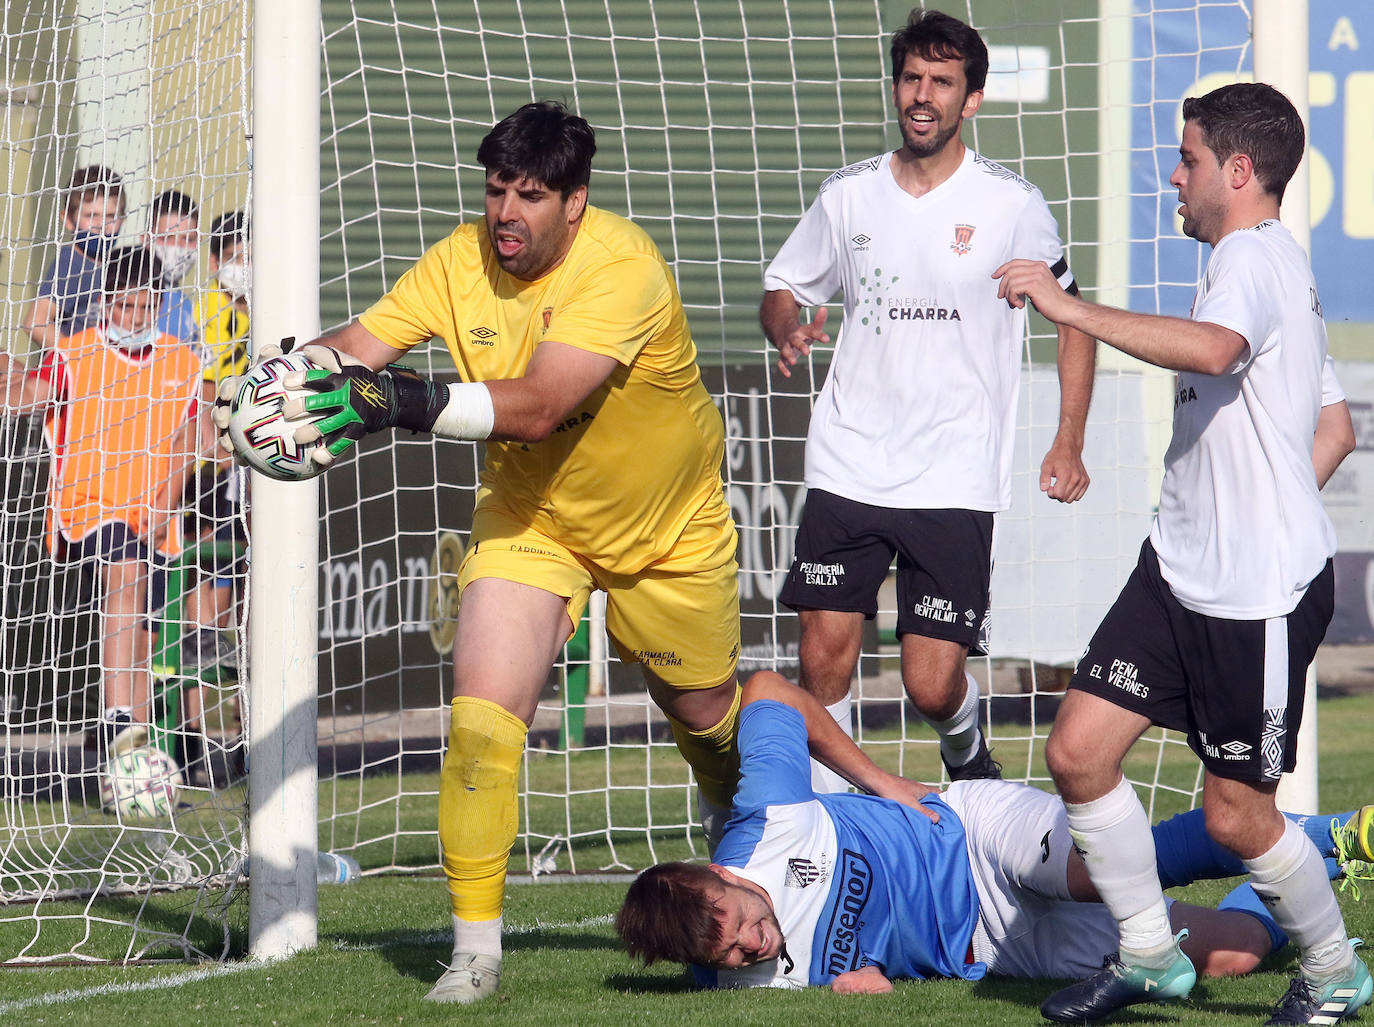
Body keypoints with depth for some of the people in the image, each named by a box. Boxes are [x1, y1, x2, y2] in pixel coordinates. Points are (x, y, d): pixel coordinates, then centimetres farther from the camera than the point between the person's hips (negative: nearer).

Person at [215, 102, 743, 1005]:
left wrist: (413, 403, -55)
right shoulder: (465, 260, -17)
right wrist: (307, 366, -45)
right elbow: (362, 345, -21)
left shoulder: (624, 268, -32)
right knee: (484, 710, -17)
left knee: (704, 711, 15)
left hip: (672, 527, -2)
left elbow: (539, 405, -43)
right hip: (530, 515, 2)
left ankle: (735, 832, 52)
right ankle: (476, 946, -9)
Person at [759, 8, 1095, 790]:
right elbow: (785, 287, 19)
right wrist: (789, 330, -6)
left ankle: (968, 759, 30)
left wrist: (1069, 441, 0)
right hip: (846, 471, 3)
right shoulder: (849, 195, 6)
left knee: (933, 687, -5)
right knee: (825, 665, -4)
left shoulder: (1011, 205, -2)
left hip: (955, 483, -3)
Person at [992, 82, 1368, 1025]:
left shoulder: (1254, 257, -14)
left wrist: (1071, 309, -35)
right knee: (1079, 751, 1)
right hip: (1179, 570, 10)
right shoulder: (1274, 265, 19)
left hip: (1263, 594, -10)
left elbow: (1212, 349, -39)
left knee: (1236, 815, 0)